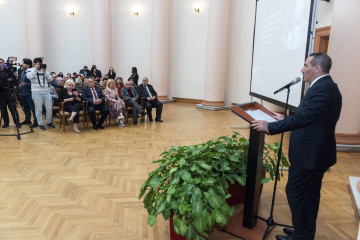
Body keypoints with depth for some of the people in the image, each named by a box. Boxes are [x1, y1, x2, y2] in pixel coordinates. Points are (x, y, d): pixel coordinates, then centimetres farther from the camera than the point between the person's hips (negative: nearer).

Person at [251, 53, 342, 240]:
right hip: (317, 153, 10)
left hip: (309, 155, -10)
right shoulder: (327, 86, 11)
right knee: (310, 195, 20)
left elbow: (302, 118, -26)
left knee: (295, 193, 3)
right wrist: (285, 120, 18)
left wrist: (270, 127, -19)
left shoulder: (321, 89, -21)